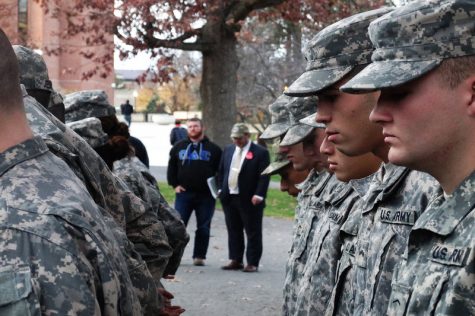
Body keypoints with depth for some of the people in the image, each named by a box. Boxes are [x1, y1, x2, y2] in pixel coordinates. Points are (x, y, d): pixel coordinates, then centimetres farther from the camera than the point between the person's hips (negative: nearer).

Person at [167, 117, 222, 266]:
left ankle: (199, 256, 11)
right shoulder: (179, 147, 12)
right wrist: (174, 184, 4)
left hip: (206, 195, -1)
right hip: (183, 193, 1)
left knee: (203, 227, 3)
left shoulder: (213, 149, 6)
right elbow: (171, 167, 16)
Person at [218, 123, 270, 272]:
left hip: (250, 200, -6)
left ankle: (252, 263, 7)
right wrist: (221, 189, 9)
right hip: (229, 198, 6)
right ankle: (235, 260, 19)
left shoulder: (260, 152, -7)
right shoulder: (228, 150, 13)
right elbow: (221, 171, 18)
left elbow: (264, 176, -12)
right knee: (233, 231, 11)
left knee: (253, 233, 2)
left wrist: (259, 195, -18)